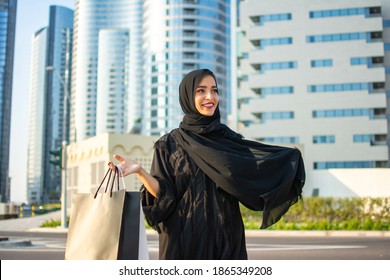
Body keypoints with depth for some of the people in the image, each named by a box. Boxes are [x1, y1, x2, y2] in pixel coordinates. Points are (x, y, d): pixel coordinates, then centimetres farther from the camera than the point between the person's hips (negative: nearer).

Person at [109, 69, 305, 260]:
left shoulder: (229, 139, 8)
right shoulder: (169, 144, 0)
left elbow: (254, 173, 8)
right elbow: (164, 194, -5)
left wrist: (291, 158, 3)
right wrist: (140, 171, -21)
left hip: (226, 237, 3)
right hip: (184, 238, -2)